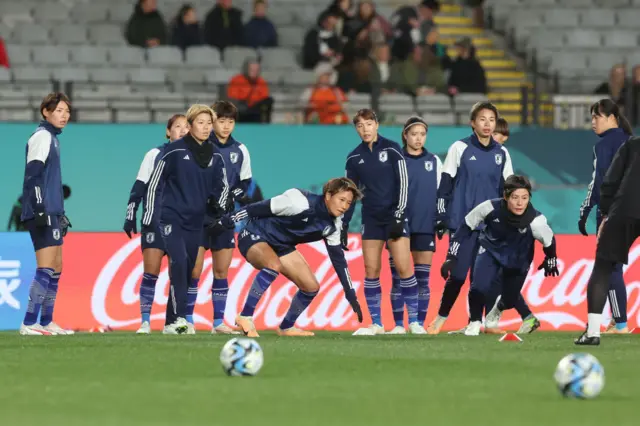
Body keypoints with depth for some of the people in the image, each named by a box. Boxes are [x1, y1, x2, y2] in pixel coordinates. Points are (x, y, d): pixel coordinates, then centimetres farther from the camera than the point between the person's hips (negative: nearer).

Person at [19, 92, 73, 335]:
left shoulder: (52, 137, 18)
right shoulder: (42, 136, -10)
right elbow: (33, 175, -17)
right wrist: (40, 210, -22)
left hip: (51, 213, 10)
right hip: (42, 213, -10)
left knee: (56, 269, 12)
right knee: (46, 269, -13)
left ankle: (46, 323, 17)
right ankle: (29, 324, -13)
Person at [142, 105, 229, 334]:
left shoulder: (215, 156, 7)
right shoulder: (174, 151, -8)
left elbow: (222, 185, 21)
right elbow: (154, 183, -3)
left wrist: (218, 206, 1)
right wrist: (149, 218, -5)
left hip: (195, 222, 5)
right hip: (171, 218, -5)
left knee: (187, 272, 6)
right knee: (179, 261, -23)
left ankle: (171, 323, 14)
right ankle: (178, 317, -25)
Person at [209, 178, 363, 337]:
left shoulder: (332, 225, -5)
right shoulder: (300, 202, -28)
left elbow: (338, 258, 4)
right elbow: (259, 208, -23)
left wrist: (351, 294, 3)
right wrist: (227, 220, -20)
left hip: (281, 246, 8)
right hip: (254, 237, -8)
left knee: (312, 287, 0)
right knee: (274, 265, -39)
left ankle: (286, 328, 21)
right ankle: (245, 317, -30)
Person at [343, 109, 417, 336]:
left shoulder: (392, 149, -4)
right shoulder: (354, 158, 6)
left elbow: (403, 183, -6)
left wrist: (399, 216, -12)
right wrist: (344, 225, 10)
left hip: (394, 215, -3)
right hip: (371, 218, 3)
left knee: (403, 268, -10)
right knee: (371, 270, -2)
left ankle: (413, 320, -3)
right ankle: (376, 324, 4)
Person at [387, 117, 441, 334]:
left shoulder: (434, 161, 9)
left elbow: (440, 192, 12)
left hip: (425, 227, 1)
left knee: (422, 278, 1)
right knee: (398, 277, -2)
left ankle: (419, 324, 5)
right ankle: (399, 324, 2)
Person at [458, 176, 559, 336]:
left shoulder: (535, 221, -35)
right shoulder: (490, 208, -33)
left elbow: (549, 242, -12)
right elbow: (466, 226, -15)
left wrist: (550, 261, 6)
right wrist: (452, 256, -15)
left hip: (517, 260, 1)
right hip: (491, 250, -1)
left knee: (510, 299, 10)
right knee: (479, 287, -22)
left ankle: (498, 309, 51)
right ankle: (474, 322, 10)